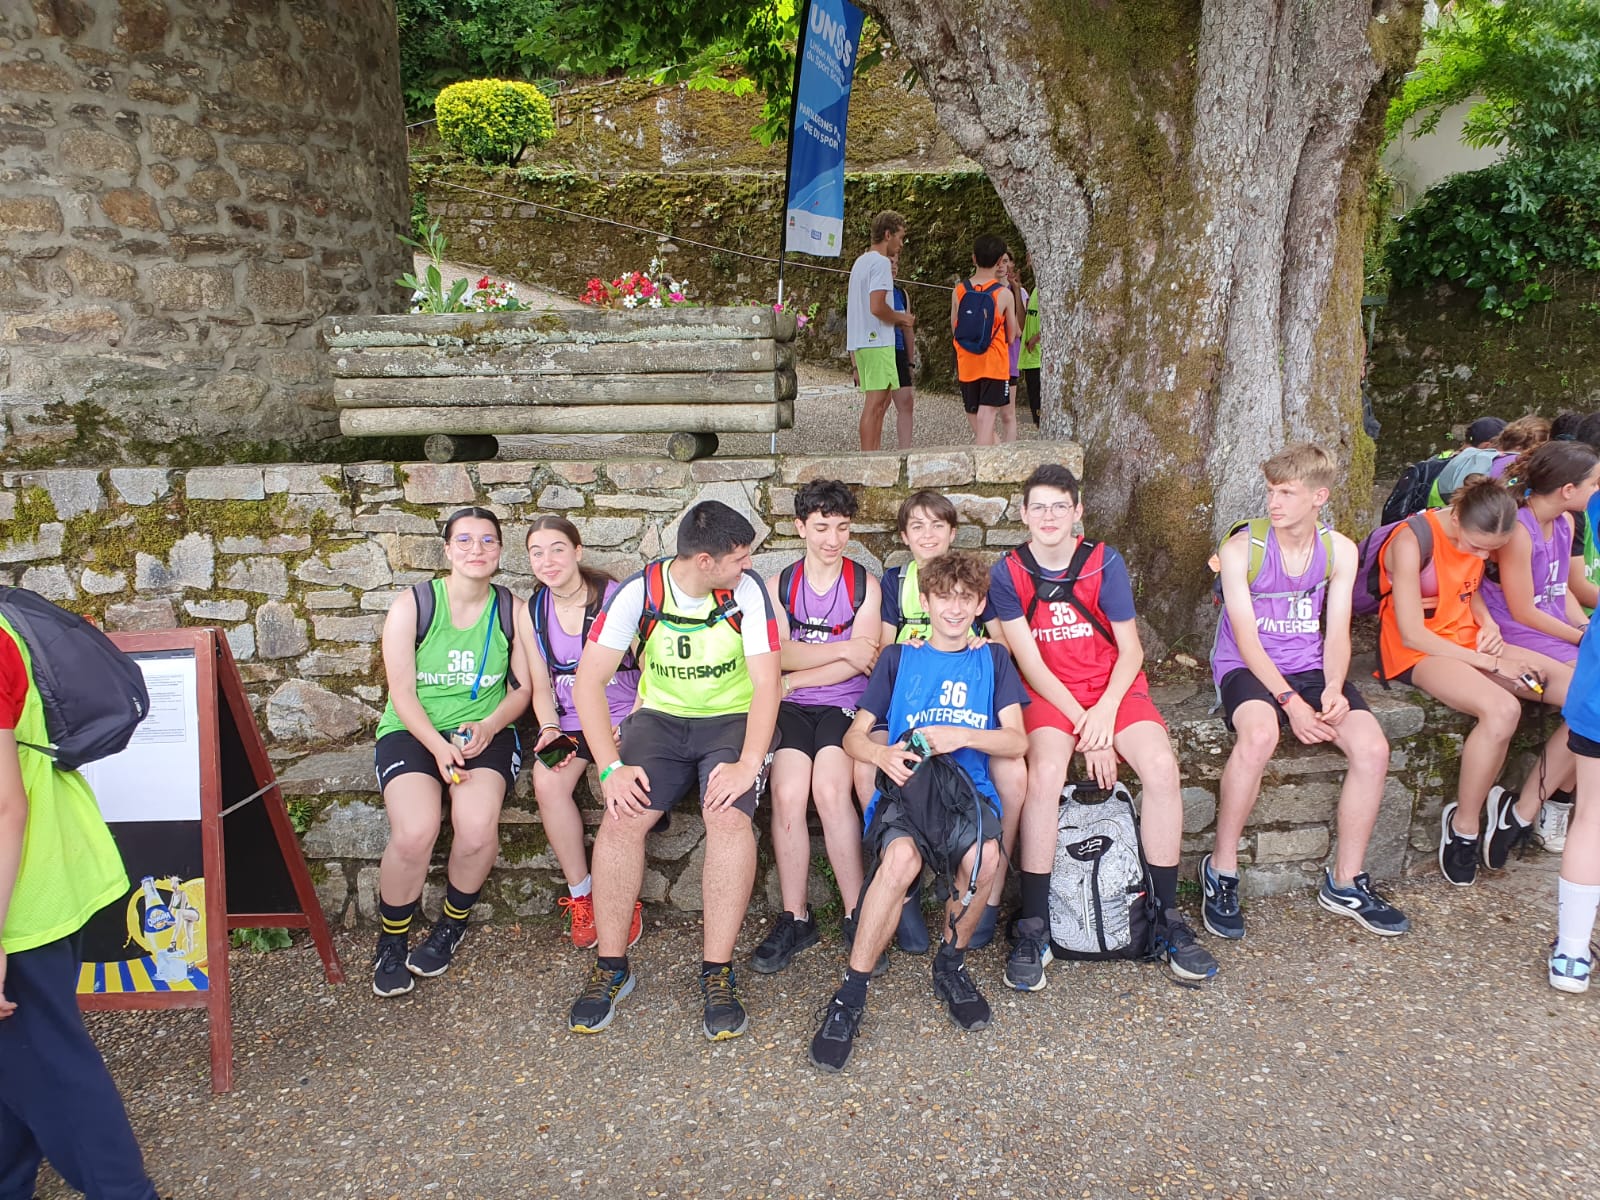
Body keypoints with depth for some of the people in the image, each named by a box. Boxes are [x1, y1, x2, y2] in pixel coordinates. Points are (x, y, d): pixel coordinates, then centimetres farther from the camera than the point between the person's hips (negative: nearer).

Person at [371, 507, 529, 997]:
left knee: (477, 825, -28)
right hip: (413, 731, -1)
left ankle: (453, 923, 4)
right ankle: (391, 940, 0)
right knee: (415, 830, -29)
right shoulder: (411, 605, -3)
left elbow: (523, 687, 7)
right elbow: (402, 691, -6)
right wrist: (439, 747, -19)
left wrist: (489, 727, -12)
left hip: (487, 732, 1)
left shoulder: (512, 609, 4)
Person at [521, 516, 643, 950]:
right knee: (547, 780, -27)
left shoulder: (614, 597, -8)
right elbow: (541, 685, 12)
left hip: (624, 715, -4)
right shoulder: (532, 612, 7)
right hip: (570, 720, 4)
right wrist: (549, 729, -7)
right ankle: (580, 893, -10)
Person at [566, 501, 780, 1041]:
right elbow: (589, 681, -12)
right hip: (660, 717, 1)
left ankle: (718, 972, -17)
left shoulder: (747, 590, -12)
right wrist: (612, 767, -21)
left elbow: (766, 682, -15)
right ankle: (611, 966, -5)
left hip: (731, 719, -1)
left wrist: (749, 763, -27)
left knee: (729, 814, -29)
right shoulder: (640, 592, -11)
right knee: (622, 815, -23)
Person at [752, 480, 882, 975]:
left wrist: (792, 680, -6)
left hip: (843, 703, -1)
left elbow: (860, 663, -4)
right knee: (788, 794, -23)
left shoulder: (864, 583, 6)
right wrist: (842, 649, -12)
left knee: (830, 790, -27)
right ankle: (795, 917, -10)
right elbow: (779, 654, -2)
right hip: (791, 709, 2)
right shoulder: (779, 585, 12)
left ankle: (856, 913, -14)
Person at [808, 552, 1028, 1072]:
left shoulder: (993, 660, 18)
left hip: (968, 789, 1)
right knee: (901, 859, -36)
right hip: (905, 787, -1)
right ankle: (850, 996, -22)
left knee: (983, 857, -34)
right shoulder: (898, 659, 17)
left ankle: (950, 964, -5)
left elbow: (1017, 740, 8)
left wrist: (960, 736, -10)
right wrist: (883, 754, -13)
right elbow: (855, 734, 11)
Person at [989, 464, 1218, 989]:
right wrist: (1083, 725, -15)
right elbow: (1031, 663, -7)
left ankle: (1168, 917, -8)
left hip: (1114, 688, 2)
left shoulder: (1105, 563, -1)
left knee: (1162, 766, -25)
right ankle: (1033, 929, -20)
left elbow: (1130, 650, -1)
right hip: (1048, 693, -1)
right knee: (1044, 772, -32)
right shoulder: (1008, 574, -3)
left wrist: (1106, 710, -18)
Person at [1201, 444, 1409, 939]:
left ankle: (1345, 880, 2)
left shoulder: (1340, 550, 4)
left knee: (1373, 748, -19)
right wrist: (1291, 702, -22)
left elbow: (1336, 633, 3)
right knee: (1260, 733, -37)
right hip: (1247, 668, -4)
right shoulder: (1241, 548, -10)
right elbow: (1247, 641, -13)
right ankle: (1221, 869, -19)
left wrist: (1333, 689, -16)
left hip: (1310, 668, 5)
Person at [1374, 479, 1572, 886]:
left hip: (1470, 643, 8)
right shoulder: (1411, 541, -20)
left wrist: (1488, 623, 1)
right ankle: (1464, 825, -15)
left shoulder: (1477, 537, 3)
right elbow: (1412, 634, -21)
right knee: (1502, 709, -36)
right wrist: (1490, 663, -19)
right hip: (1417, 654, -8)